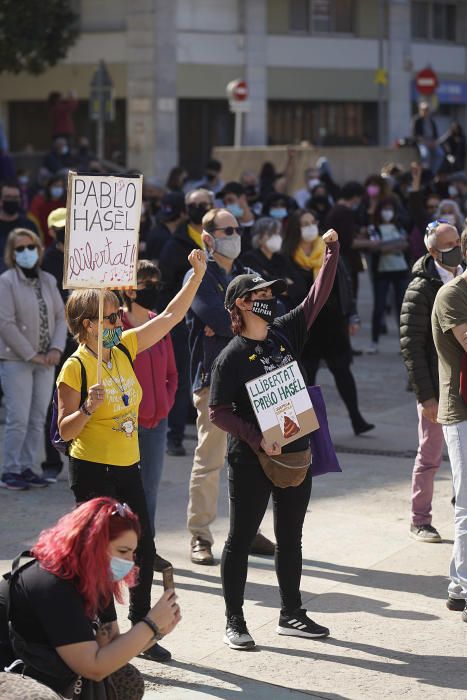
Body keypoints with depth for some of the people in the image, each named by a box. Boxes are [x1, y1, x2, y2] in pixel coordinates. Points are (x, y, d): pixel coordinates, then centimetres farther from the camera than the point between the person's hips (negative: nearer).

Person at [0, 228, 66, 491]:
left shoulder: (48, 280, 9)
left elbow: (61, 316, 10)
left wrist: (56, 349, -5)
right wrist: (31, 355, -13)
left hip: (45, 361, 5)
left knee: (38, 419, 6)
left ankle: (27, 467, 15)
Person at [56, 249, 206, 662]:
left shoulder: (124, 348, 3)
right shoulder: (75, 368, -15)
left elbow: (171, 316, 7)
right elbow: (66, 430, -13)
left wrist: (198, 274, 1)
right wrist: (88, 409, -31)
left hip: (128, 468, 7)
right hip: (92, 472, -7)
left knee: (144, 550, 10)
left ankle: (141, 630, 22)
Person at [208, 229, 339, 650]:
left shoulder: (285, 333, 5)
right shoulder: (232, 357, -11)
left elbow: (318, 298, 5)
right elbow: (219, 413, -12)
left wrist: (332, 253, -4)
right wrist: (256, 439, -20)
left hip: (295, 453, 6)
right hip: (251, 460, -6)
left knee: (290, 537, 14)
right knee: (241, 538, 3)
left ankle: (291, 615, 26)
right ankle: (235, 621, 12)